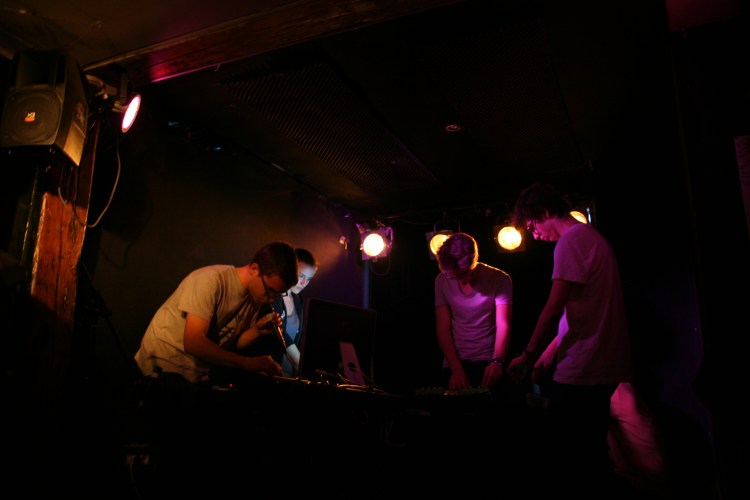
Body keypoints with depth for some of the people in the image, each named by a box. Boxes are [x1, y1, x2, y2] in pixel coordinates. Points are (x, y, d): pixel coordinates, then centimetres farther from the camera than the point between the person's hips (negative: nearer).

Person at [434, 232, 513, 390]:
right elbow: (443, 328, -2)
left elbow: (503, 326, -12)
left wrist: (497, 362, -29)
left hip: (489, 362, -2)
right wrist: (456, 369, -13)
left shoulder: (499, 280, -5)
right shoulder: (442, 281, 1)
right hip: (454, 363, 2)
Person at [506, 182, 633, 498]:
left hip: (580, 374, -10)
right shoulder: (592, 236, 17)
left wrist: (528, 355, -4)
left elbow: (554, 309, -16)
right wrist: (548, 354, 21)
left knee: (565, 464, -3)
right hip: (603, 368, 10)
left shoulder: (570, 240, -12)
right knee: (592, 458, 18)